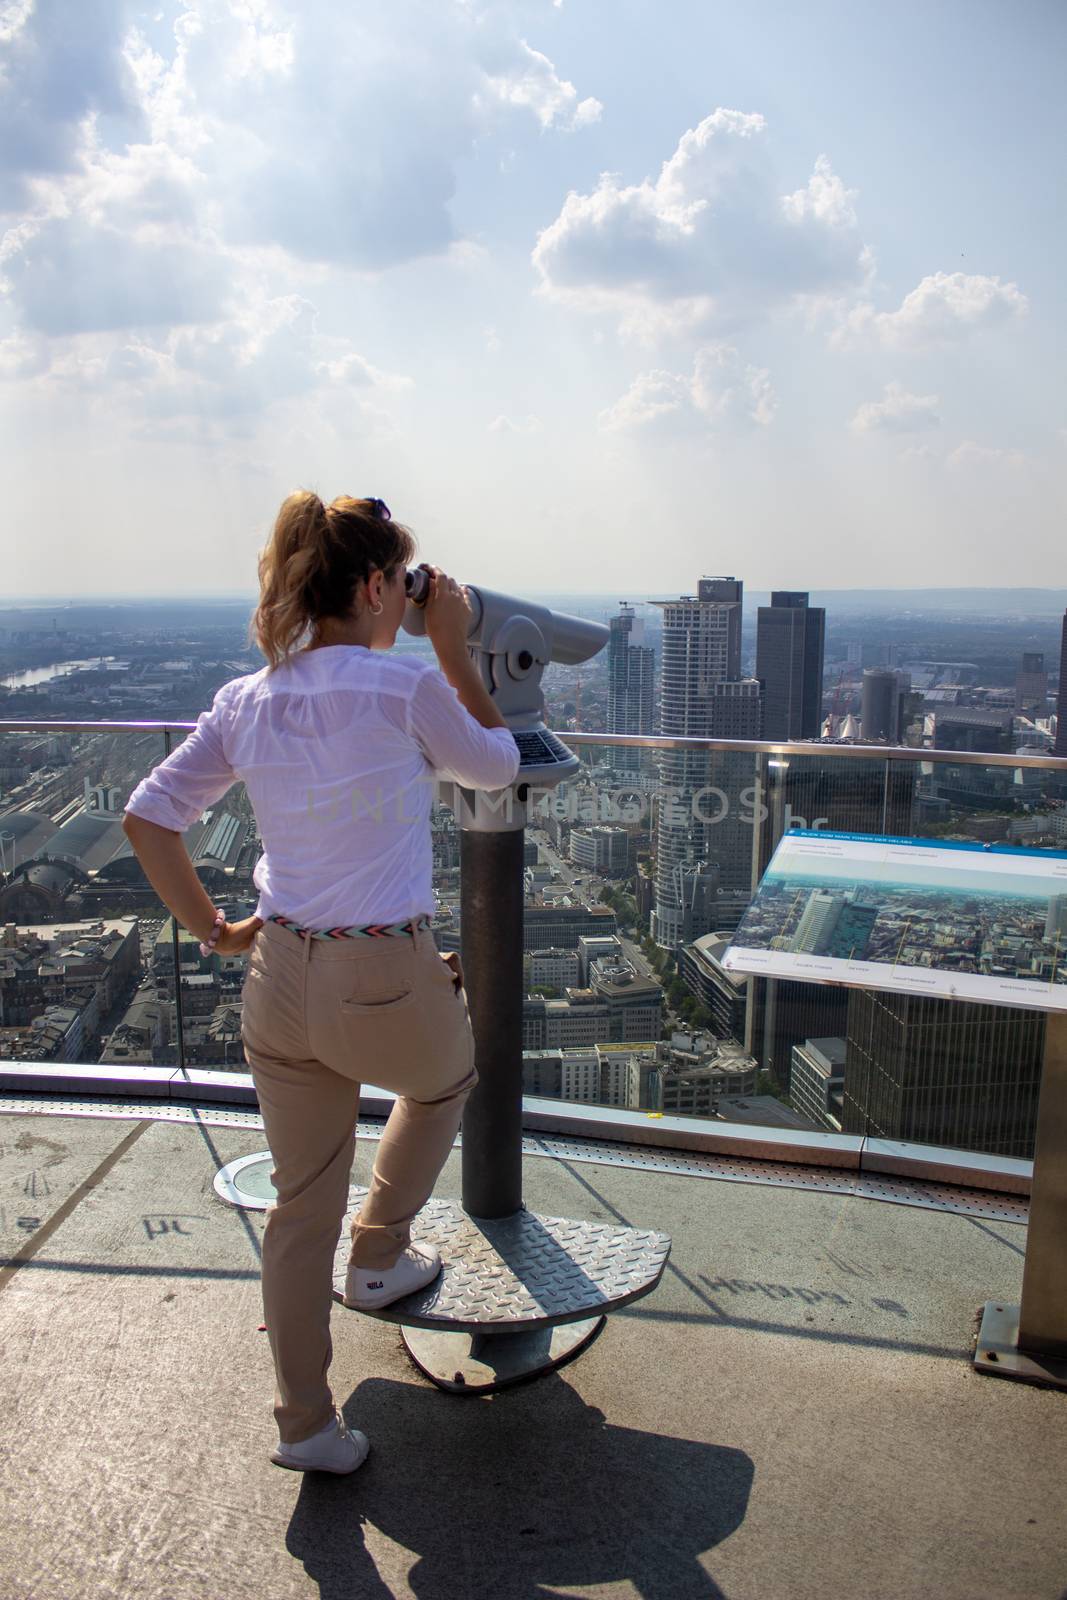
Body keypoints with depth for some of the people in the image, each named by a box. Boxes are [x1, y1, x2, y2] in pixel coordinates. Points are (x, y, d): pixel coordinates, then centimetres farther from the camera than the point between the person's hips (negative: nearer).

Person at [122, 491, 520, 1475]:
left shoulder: (246, 702, 3)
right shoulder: (406, 686, -14)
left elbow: (147, 817, 4)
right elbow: (495, 768, 3)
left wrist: (213, 931, 10)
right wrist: (454, 649, 7)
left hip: (278, 984, 6)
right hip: (386, 984, -5)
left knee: (301, 1207, 19)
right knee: (446, 1079, 32)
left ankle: (306, 1425, 34)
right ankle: (378, 1258, 40)